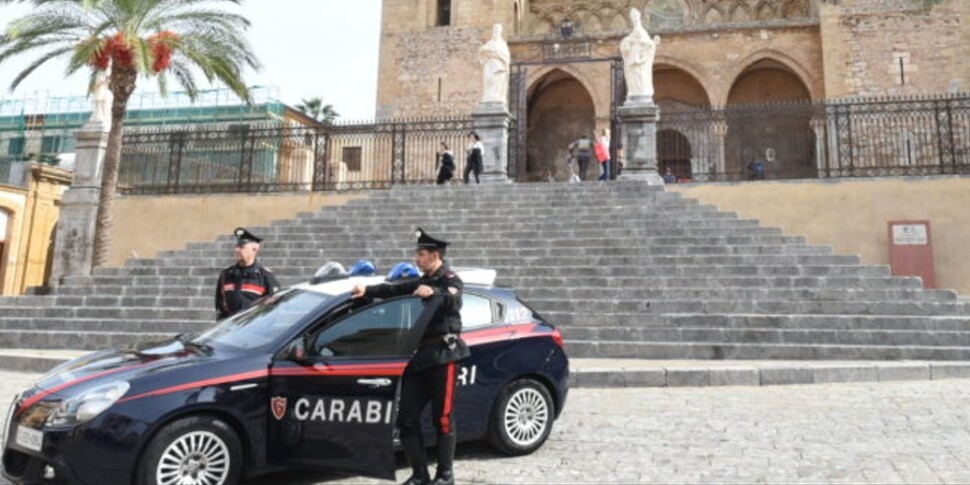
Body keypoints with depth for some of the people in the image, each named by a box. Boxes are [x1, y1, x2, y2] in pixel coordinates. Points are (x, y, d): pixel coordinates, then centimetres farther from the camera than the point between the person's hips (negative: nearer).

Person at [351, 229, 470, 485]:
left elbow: (453, 301, -23)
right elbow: (395, 290, 14)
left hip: (442, 355, -8)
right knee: (407, 418, 6)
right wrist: (368, 290, -1)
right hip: (418, 356, 8)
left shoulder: (451, 280, -2)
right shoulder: (421, 282, 22)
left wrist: (433, 293, -41)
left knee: (442, 418, -1)